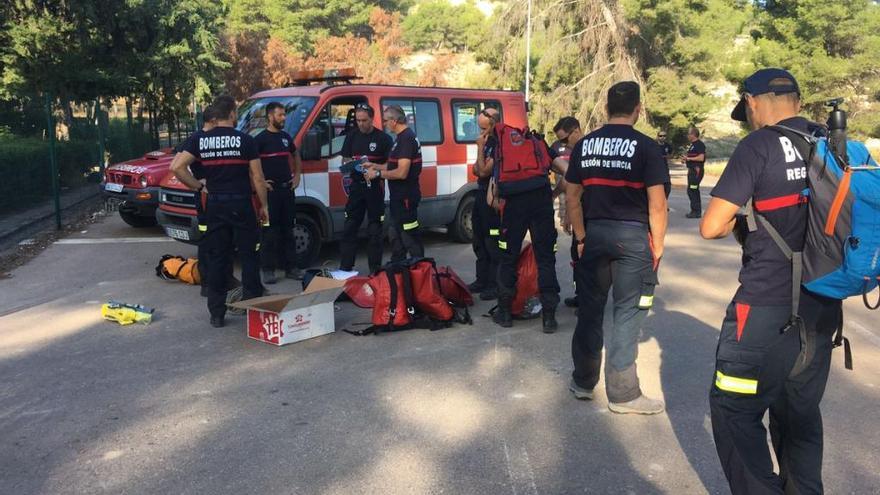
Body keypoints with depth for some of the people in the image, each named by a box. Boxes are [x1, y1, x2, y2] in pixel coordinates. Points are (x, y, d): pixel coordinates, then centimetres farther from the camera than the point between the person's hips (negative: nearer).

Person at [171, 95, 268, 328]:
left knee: (217, 259, 9)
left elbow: (176, 167, -7)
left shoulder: (200, 140, 2)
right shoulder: (245, 140, -6)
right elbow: (257, 178, -6)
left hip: (215, 205, 3)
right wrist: (264, 205, 5)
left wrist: (198, 186, 4)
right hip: (241, 204, -3)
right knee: (249, 256, 8)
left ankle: (216, 313, 12)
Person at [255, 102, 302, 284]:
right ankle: (268, 270, 3)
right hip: (270, 190, -6)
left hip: (287, 189, 6)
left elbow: (296, 156, 28)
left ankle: (290, 267, 17)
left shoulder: (286, 137, 13)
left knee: (288, 230, 10)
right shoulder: (261, 138, -7)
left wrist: (297, 176, 17)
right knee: (270, 231, -3)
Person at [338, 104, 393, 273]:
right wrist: (350, 163, -8)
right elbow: (345, 159, 15)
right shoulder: (352, 136, 10)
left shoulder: (383, 138, -3)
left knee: (375, 231, 1)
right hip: (356, 187, 4)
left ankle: (375, 270, 8)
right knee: (349, 229, 4)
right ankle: (345, 268, 10)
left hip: (375, 188, -4)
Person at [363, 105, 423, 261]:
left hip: (405, 197, -11)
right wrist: (375, 166, 15)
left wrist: (378, 174, -16)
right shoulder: (403, 137, 13)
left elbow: (402, 172, -26)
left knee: (410, 237, -4)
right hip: (399, 196, 11)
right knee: (395, 235, 19)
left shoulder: (406, 138, -19)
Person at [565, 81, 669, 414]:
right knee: (627, 314, 3)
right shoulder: (646, 147, -8)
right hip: (633, 236, -4)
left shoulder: (584, 145, 5)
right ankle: (622, 393, 10)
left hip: (594, 233, 4)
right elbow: (657, 204, -10)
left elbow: (572, 197, 7)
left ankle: (583, 382, 25)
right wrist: (657, 246, -1)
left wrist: (581, 238, 13)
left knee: (590, 309, 13)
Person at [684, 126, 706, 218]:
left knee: (692, 191, -12)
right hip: (692, 170, 11)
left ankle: (696, 211, -8)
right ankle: (696, 211, 20)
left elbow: (701, 158, -23)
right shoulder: (693, 145, 18)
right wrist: (686, 158, 12)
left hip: (697, 170, -11)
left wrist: (689, 158, -17)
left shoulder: (700, 144, -13)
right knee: (694, 191, 14)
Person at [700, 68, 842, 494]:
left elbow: (711, 227, -15)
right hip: (824, 307, 7)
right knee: (800, 411, 20)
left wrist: (741, 221, 6)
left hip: (768, 306, -7)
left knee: (734, 409, 6)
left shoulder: (759, 146, -12)